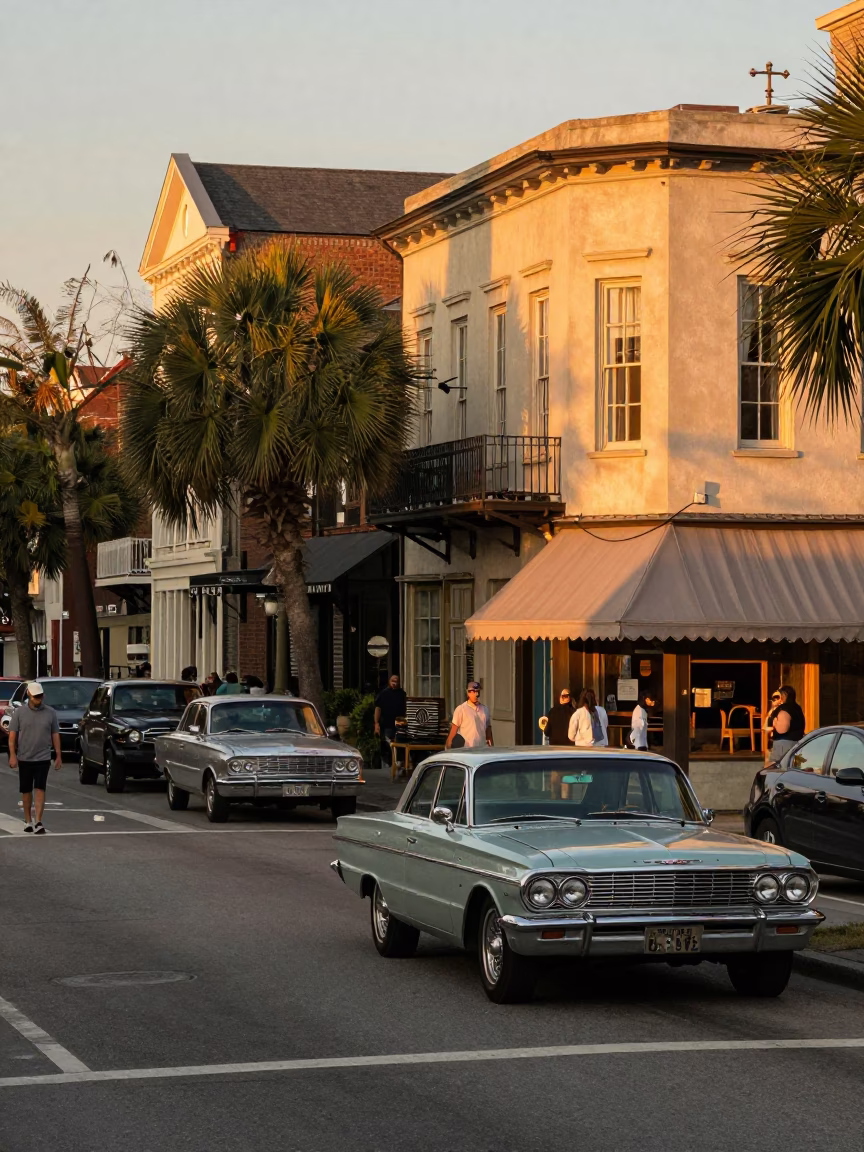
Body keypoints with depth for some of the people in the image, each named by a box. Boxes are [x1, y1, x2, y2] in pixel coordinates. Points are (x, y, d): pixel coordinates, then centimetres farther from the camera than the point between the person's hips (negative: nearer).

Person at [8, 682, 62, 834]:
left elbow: (55, 735, 8)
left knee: (40, 789, -10)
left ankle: (38, 822, -15)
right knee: (26, 791, 10)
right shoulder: (19, 713, 0)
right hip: (24, 759, 1)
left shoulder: (50, 713, 3)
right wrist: (12, 755, -11)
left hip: (43, 758, -1)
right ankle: (28, 821, 22)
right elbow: (12, 736, -1)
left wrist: (58, 756, 5)